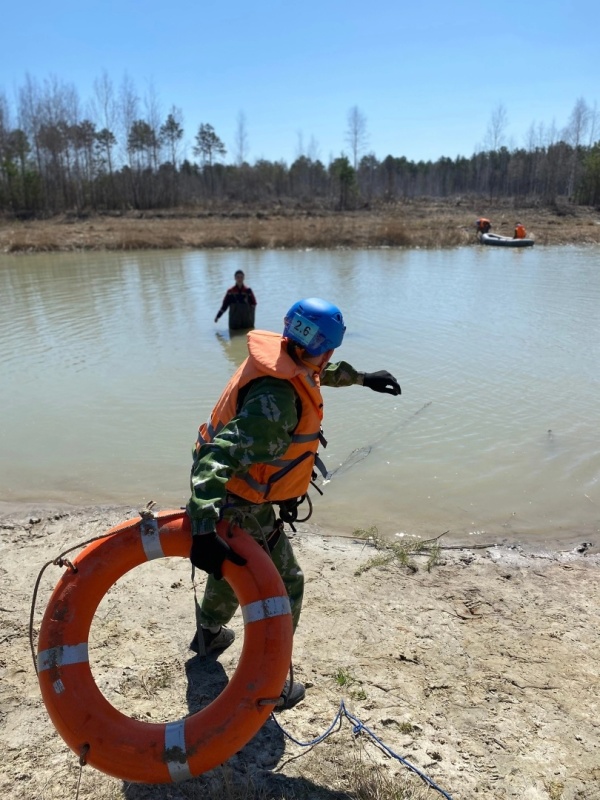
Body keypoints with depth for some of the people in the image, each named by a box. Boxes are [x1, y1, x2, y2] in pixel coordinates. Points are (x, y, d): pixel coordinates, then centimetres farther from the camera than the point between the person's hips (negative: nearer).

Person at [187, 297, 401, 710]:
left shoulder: (279, 355, -6)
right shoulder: (277, 398, -35)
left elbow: (320, 372, 18)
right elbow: (220, 457, -43)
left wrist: (362, 377, 26)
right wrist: (203, 530, -49)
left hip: (226, 494, 10)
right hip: (241, 508, -10)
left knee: (236, 567, 32)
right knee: (283, 588, 7)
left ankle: (209, 633, 57)